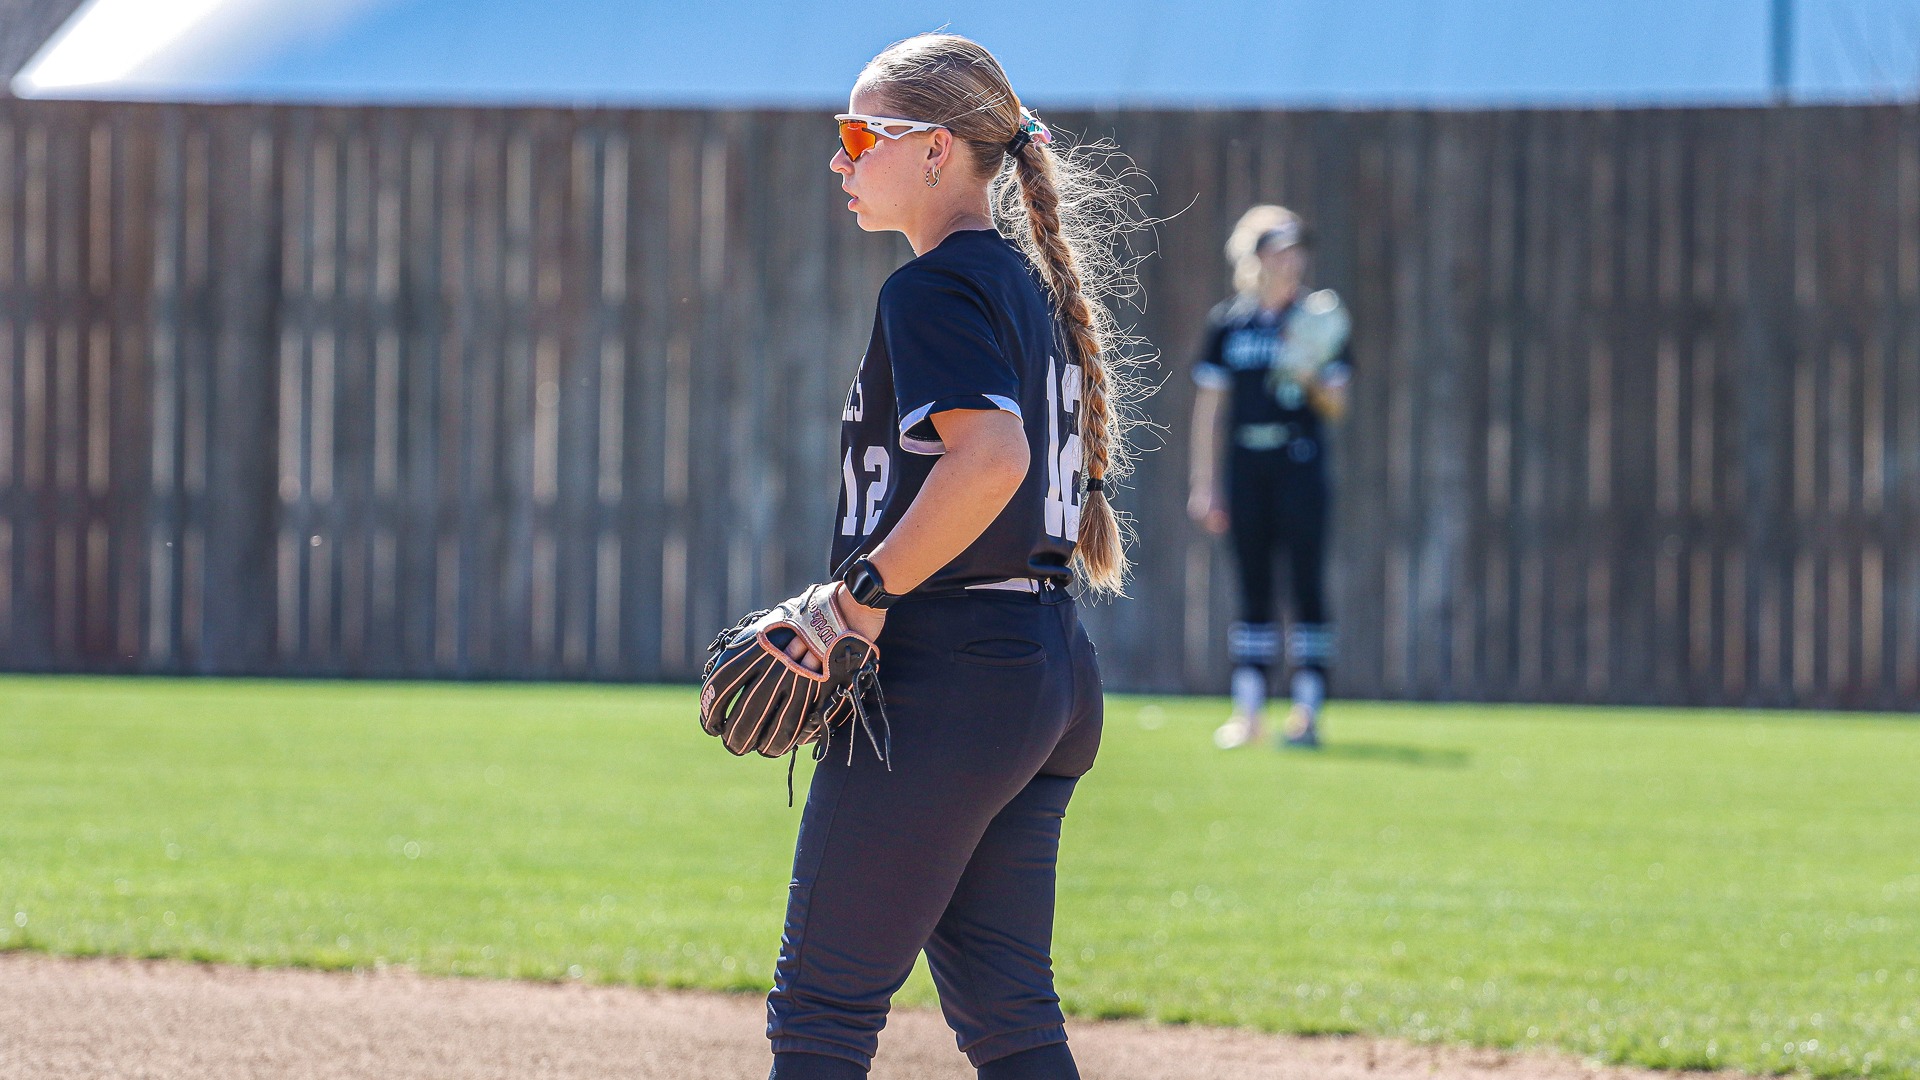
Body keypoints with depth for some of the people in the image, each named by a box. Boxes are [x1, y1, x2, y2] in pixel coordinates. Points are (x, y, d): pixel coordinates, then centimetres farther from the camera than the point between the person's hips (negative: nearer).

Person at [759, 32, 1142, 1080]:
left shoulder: (933, 289, -12)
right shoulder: (1032, 285, 17)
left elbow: (993, 457, -28)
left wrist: (868, 589, -21)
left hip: (944, 679, -10)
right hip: (1050, 671, 10)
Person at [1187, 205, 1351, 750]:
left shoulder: (1316, 324, 5)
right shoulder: (1228, 323, 7)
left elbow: (1336, 407, 4)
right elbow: (1209, 408, 8)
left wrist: (1311, 377, -17)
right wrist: (1203, 484, 4)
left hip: (1301, 465, -1)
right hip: (1245, 467, 1)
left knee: (1307, 582, -6)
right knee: (1252, 586, 3)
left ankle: (1307, 709, -3)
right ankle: (1247, 711, 5)